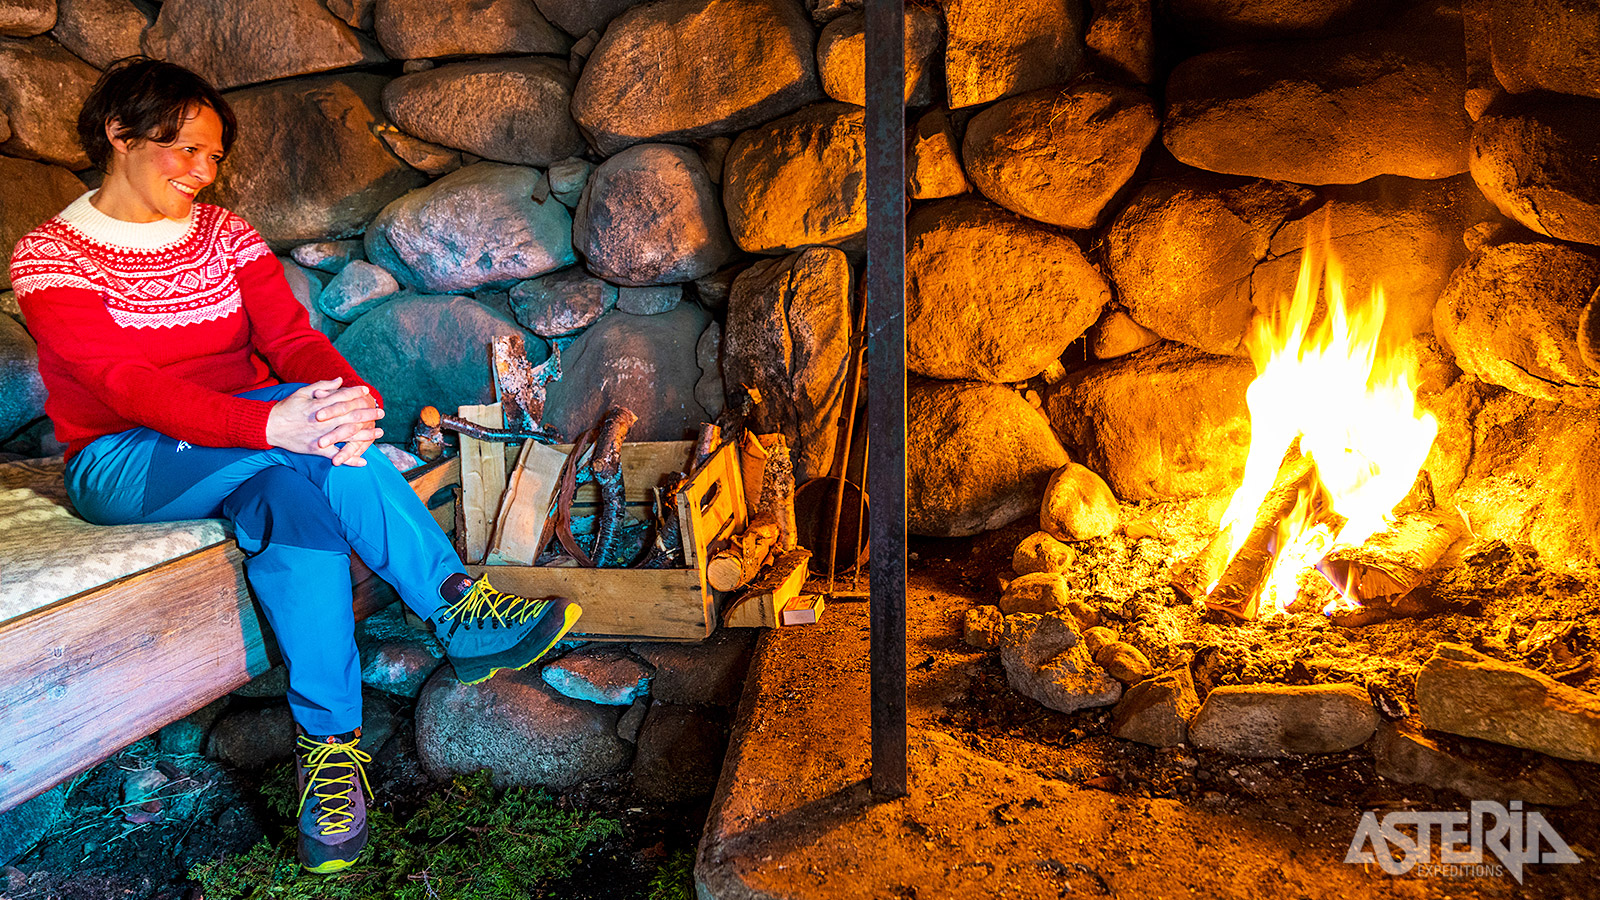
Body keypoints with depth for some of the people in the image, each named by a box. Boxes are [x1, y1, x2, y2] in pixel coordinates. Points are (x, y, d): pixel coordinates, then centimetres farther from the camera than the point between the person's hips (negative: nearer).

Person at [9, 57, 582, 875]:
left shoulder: (225, 234, 5)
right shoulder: (49, 256, -9)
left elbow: (292, 338, -8)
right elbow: (129, 385, -24)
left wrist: (352, 396, -33)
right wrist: (271, 423, -41)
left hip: (246, 450, 4)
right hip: (124, 467, -4)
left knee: (297, 494, -32)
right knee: (296, 447, -32)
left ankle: (329, 744, -30)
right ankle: (456, 610, -26)